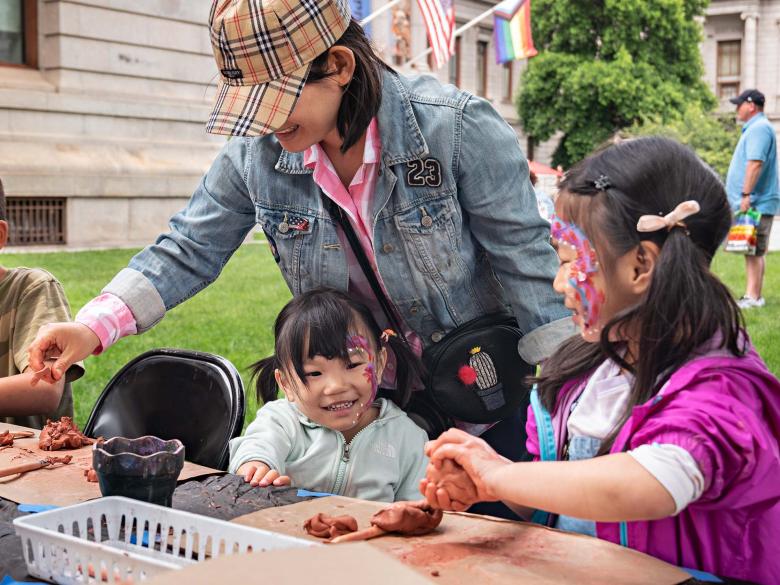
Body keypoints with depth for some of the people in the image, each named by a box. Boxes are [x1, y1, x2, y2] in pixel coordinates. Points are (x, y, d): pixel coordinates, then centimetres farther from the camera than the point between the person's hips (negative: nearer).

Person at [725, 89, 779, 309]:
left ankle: (753, 297, -6)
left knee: (755, 251, -8)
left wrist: (746, 195, -26)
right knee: (752, 251, 12)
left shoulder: (759, 128, -13)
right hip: (752, 204, 10)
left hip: (757, 203, -10)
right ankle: (752, 295, 16)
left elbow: (755, 163, -24)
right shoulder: (754, 128, 20)